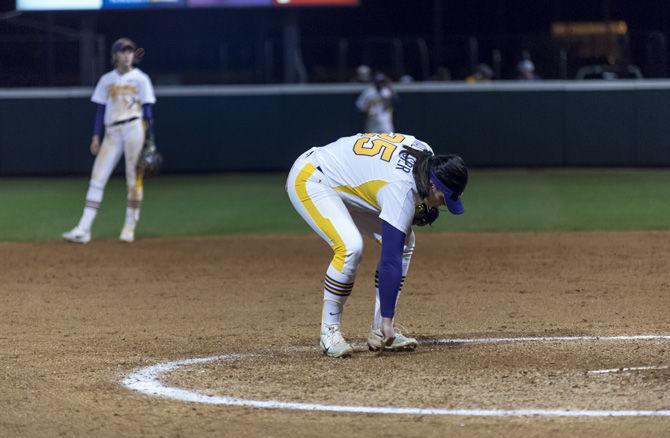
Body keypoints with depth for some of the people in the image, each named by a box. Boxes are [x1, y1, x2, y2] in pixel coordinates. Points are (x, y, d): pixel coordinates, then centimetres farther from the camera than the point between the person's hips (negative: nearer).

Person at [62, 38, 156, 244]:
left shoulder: (141, 79, 3)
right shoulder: (106, 80, 12)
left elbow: (148, 111, 1)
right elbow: (100, 110, 13)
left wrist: (149, 140, -4)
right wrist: (96, 136, 5)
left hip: (134, 128, -3)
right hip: (112, 132, 3)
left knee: (134, 180, -2)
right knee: (97, 178, -5)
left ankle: (130, 227, 8)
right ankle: (84, 229, -9)